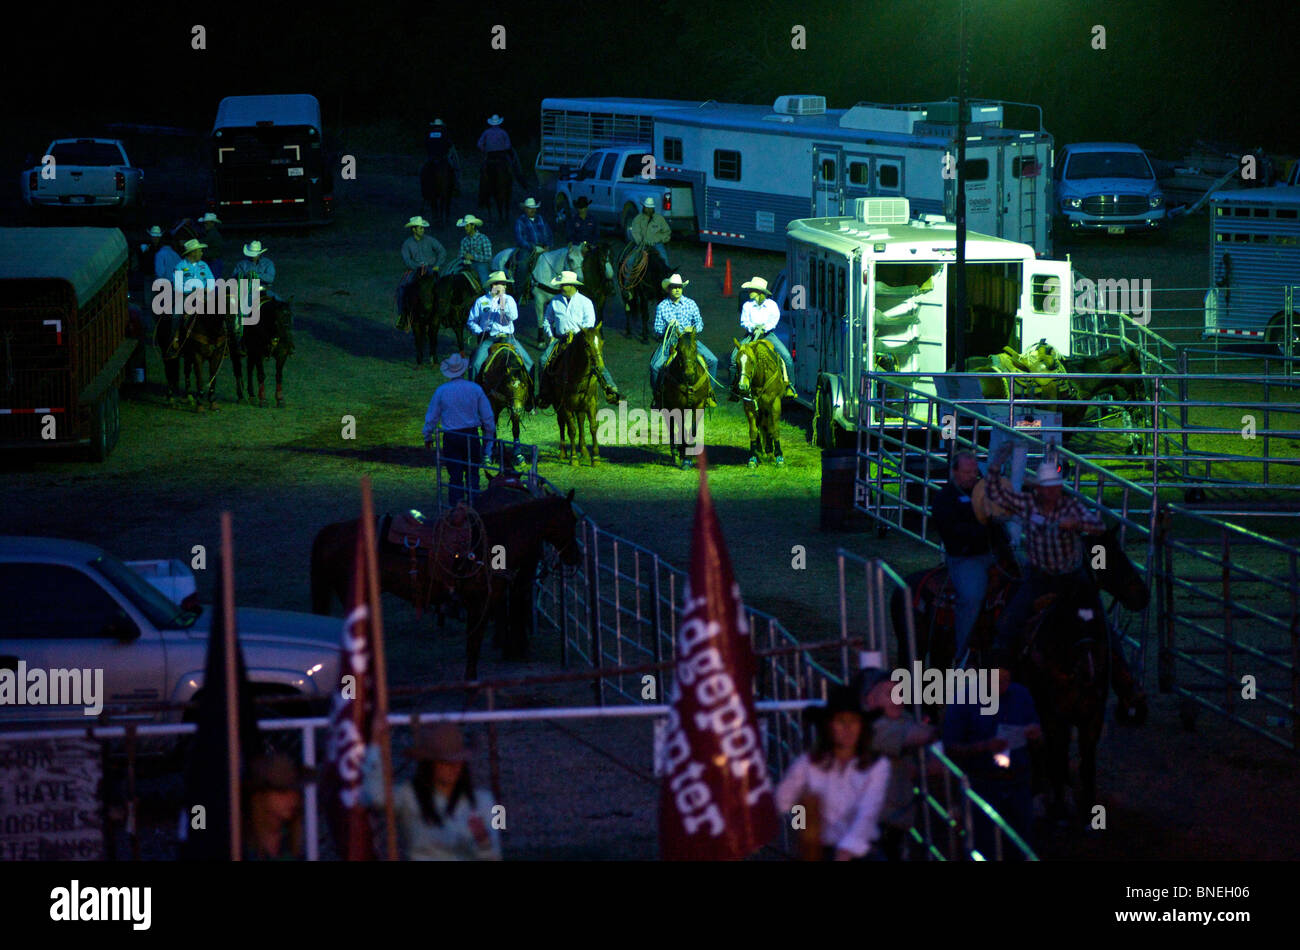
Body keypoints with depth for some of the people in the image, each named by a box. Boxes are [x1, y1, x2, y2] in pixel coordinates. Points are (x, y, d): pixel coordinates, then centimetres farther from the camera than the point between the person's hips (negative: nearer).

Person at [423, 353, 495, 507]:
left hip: (451, 438, -1)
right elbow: (488, 417, 3)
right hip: (472, 436, 1)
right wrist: (489, 437, 16)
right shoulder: (476, 389, -4)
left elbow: (431, 417, 4)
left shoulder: (441, 391, -6)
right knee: (472, 473, 11)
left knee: (455, 476, 4)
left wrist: (428, 437, 19)